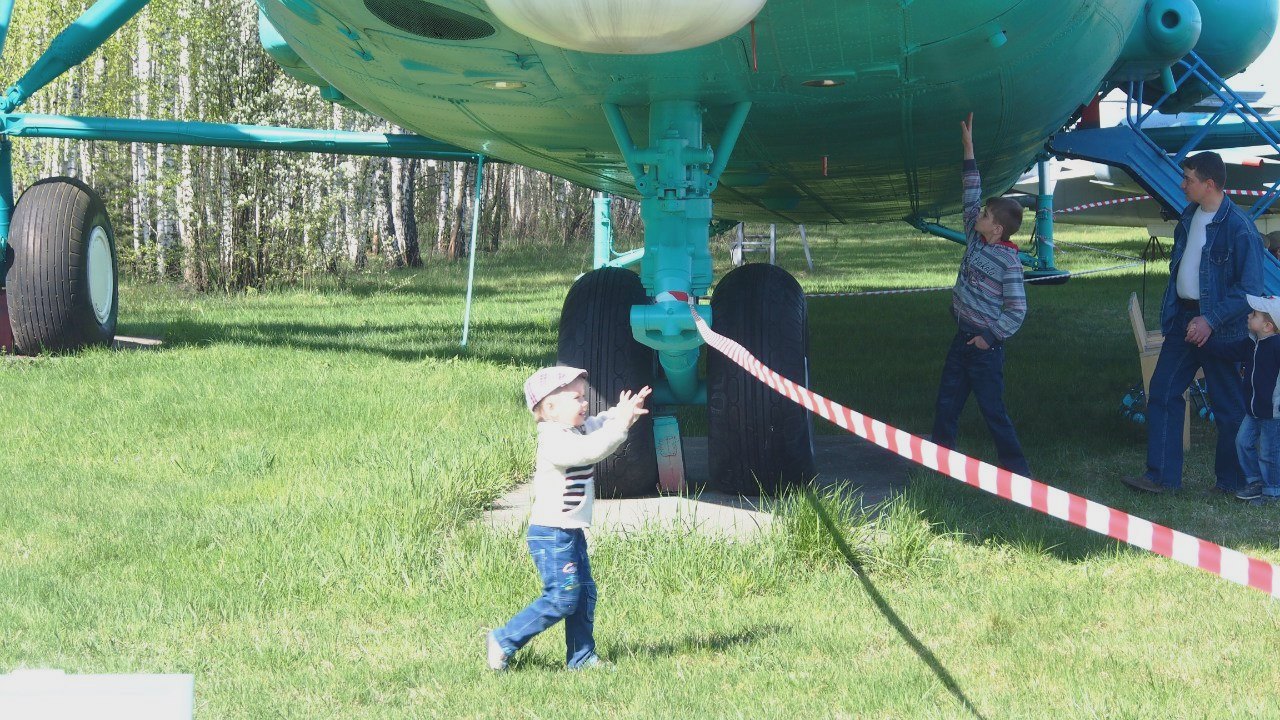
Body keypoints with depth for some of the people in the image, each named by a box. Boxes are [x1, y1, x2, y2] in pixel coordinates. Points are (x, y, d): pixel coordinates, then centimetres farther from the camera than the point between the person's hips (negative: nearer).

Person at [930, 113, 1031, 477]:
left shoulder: (1008, 263, -18)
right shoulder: (976, 242, 4)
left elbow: (1017, 310, -19)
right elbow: (971, 199, 12)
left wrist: (990, 337, -15)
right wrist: (968, 149, 11)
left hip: (984, 344, -9)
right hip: (962, 337, 9)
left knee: (992, 409, -4)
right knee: (947, 400, 13)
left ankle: (1017, 469, 3)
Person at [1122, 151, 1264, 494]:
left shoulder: (1238, 228, -17)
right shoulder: (1189, 216, 8)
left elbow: (1250, 288, -18)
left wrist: (1210, 320, -21)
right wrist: (1172, 311, 12)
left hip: (1218, 326, -8)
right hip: (1183, 318, 8)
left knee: (1229, 406, 3)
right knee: (1163, 393, 5)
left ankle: (1231, 482, 15)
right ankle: (1162, 475, 9)